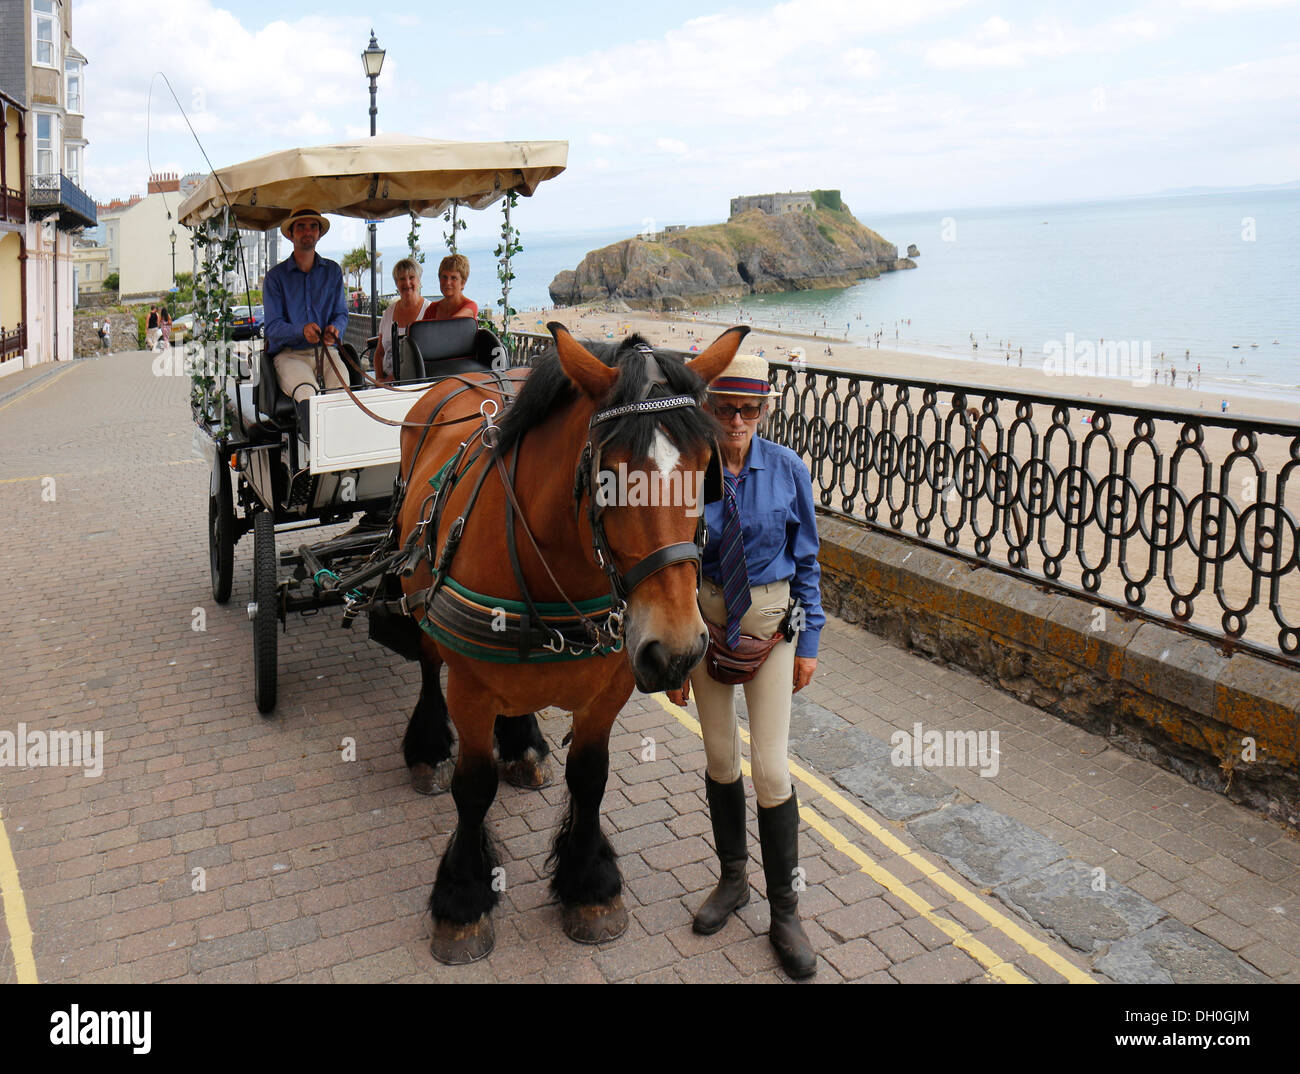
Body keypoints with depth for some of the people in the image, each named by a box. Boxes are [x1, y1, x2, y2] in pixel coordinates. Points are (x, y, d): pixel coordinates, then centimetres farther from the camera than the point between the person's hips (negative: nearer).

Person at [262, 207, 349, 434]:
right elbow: (273, 326, 0)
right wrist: (302, 330, -21)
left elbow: (341, 313, 14)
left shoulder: (333, 271, 16)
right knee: (307, 394, -35)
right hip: (289, 355, -2)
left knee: (342, 389, -31)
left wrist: (335, 329, -12)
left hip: (326, 352, 2)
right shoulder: (276, 276, 8)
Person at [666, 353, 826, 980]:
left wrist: (809, 641, 0)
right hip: (706, 620, 1)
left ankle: (784, 912, 17)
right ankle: (733, 879, 38)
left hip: (771, 621, -1)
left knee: (772, 771, -1)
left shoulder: (786, 470, -9)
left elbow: (806, 558, 0)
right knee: (720, 760, 15)